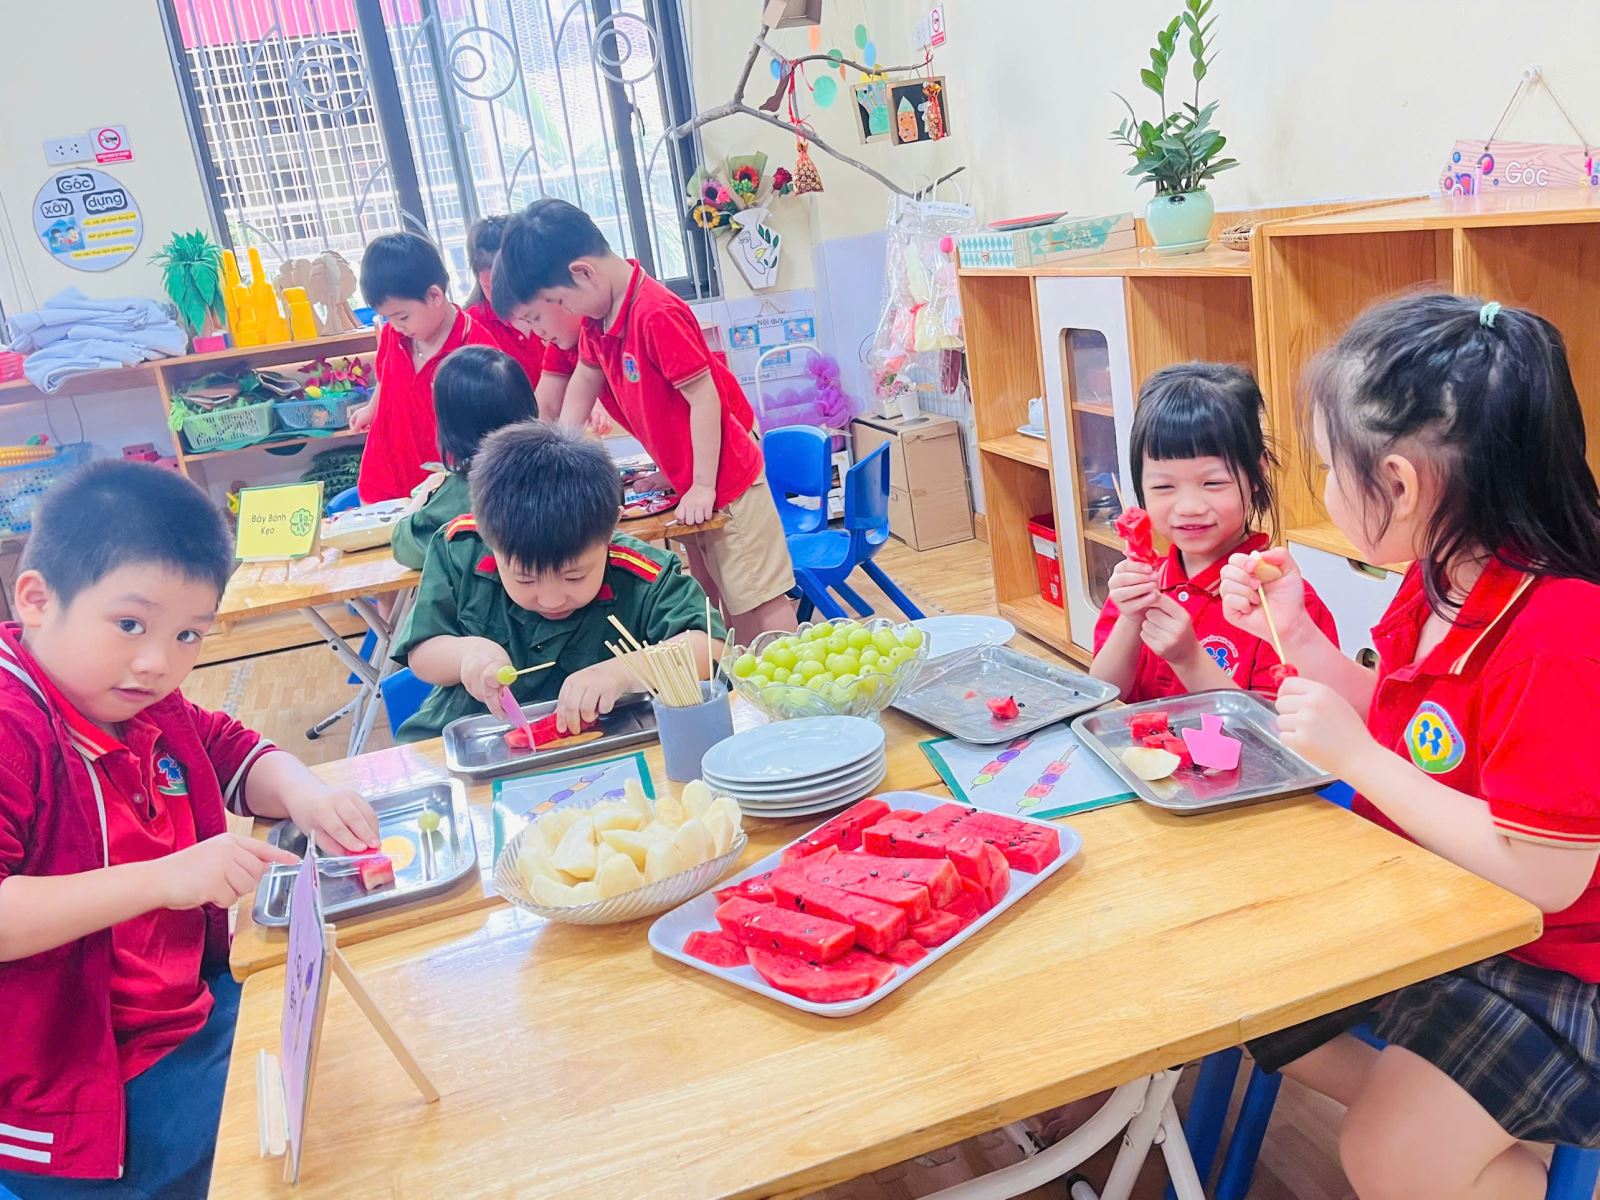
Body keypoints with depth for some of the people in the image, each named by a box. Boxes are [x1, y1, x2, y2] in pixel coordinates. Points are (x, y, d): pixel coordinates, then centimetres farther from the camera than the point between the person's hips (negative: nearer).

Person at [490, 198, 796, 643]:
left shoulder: (657, 315, -25)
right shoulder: (598, 315, 4)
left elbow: (703, 398, -24)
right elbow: (584, 378, 17)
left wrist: (702, 487, -20)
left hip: (726, 475, -10)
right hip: (684, 478, 10)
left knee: (758, 598, -5)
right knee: (715, 592, 16)